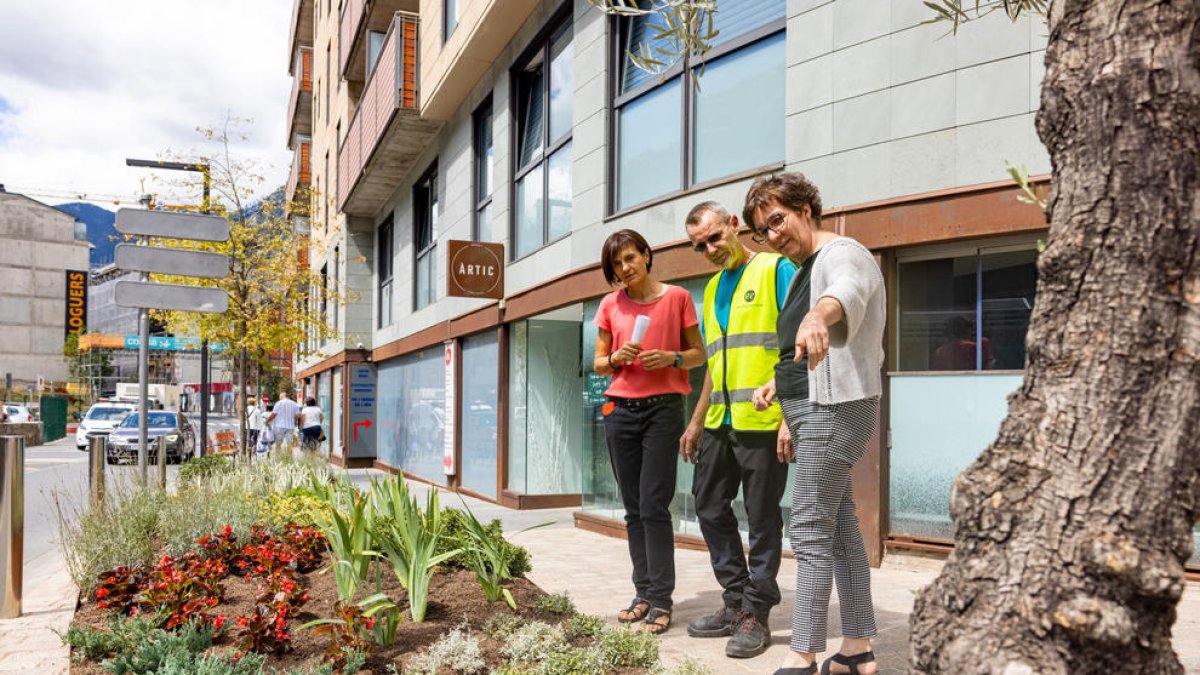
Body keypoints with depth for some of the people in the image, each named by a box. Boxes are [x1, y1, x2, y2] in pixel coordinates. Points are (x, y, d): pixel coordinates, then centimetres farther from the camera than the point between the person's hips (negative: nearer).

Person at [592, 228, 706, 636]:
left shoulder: (676, 297, 1)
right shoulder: (610, 305, 9)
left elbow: (698, 353, 7)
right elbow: (598, 363, 14)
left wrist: (673, 358, -13)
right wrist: (616, 358, -8)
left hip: (663, 407, -3)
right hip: (620, 409, 4)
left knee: (653, 506, -8)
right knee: (633, 508, 5)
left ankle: (661, 601, -2)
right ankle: (643, 592, 12)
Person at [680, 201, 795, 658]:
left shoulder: (775, 270, -4)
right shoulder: (712, 288, 18)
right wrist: (696, 421, 21)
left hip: (762, 420, -8)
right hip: (719, 423, 8)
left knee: (762, 518, 1)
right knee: (710, 508, 12)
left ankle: (756, 613, 14)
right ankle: (735, 602, 25)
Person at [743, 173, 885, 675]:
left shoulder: (843, 254, -12)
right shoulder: (805, 267, 19)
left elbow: (848, 291, -38)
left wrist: (818, 314, -59)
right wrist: (785, 401, 22)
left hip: (835, 409, -10)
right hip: (811, 408, 10)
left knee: (810, 531, -10)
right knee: (839, 525, 12)